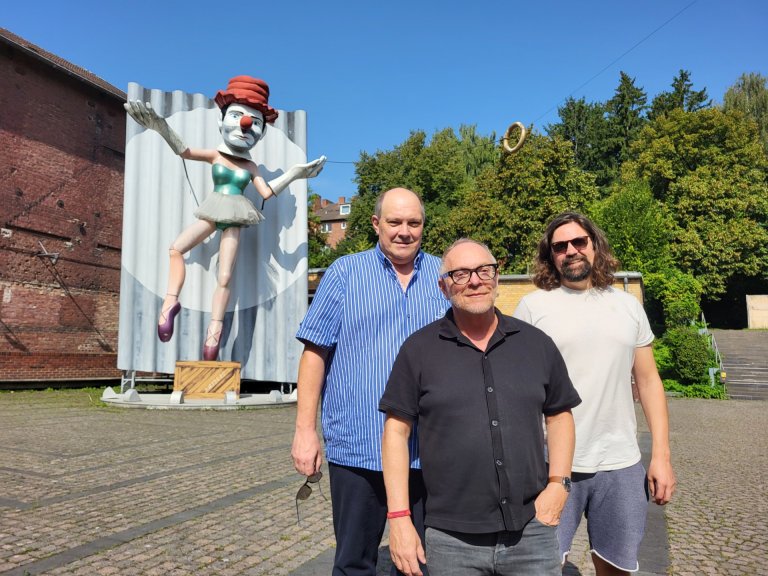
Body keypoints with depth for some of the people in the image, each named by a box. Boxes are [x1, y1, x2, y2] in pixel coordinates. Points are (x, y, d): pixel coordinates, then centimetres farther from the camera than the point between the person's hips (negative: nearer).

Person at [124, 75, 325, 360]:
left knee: (224, 277, -4)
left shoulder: (250, 166, 9)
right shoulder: (215, 155, 6)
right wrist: (161, 127, -11)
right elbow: (184, 151, -2)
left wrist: (293, 174, 4)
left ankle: (214, 329, -1)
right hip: (212, 215, 1)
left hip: (234, 220, -1)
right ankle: (171, 301, -11)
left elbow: (267, 192, 4)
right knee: (176, 248, -19)